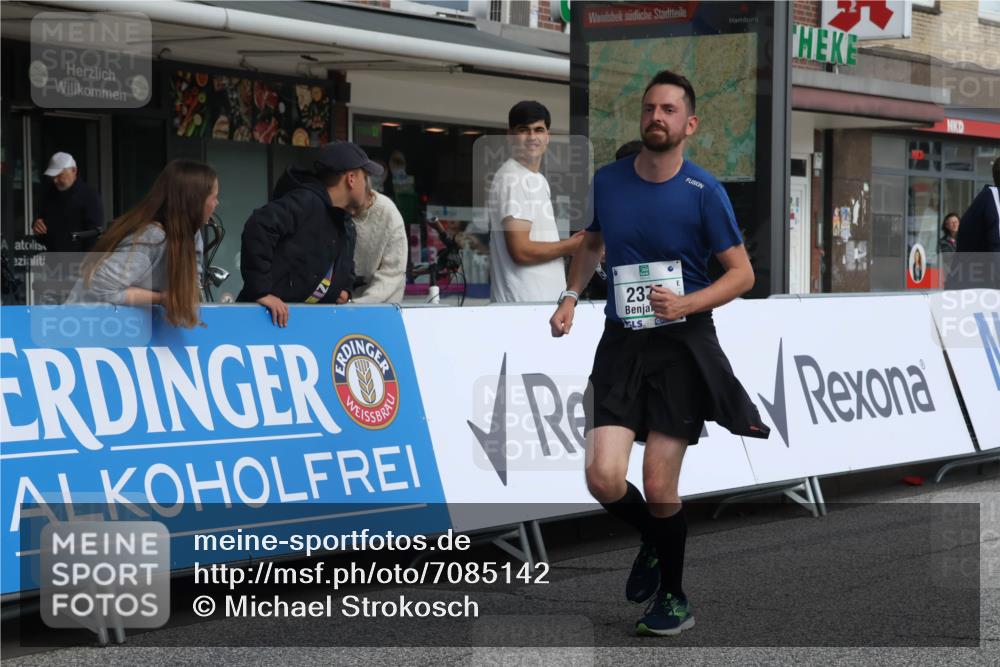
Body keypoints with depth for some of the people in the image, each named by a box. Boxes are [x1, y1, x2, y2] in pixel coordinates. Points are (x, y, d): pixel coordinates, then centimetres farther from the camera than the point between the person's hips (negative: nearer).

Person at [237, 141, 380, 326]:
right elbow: (258, 227, -29)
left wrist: (346, 290, 11)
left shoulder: (347, 226, 19)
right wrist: (261, 291, -29)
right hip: (270, 315, -9)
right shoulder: (304, 202, -13)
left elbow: (347, 273, 35)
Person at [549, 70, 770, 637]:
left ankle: (673, 595, 21)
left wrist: (687, 304, -20)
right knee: (604, 479, -11)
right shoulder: (607, 180, 3)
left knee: (659, 489, -3)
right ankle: (654, 543, 22)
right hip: (621, 341, 3)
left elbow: (742, 274, -5)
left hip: (682, 342, -3)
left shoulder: (704, 191, -8)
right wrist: (571, 297, 7)